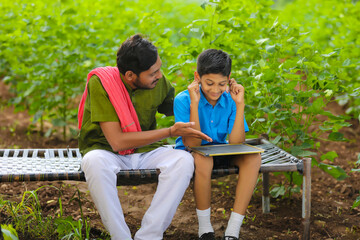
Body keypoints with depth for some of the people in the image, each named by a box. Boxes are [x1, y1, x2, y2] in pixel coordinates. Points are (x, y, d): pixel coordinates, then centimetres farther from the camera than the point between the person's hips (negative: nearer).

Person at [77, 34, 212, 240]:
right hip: (107, 152, -4)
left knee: (184, 160, -26)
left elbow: (175, 108, 19)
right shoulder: (100, 83, -19)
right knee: (94, 162, -38)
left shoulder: (158, 81, -5)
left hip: (145, 152, 4)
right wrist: (171, 132, -22)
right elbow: (117, 141, -23)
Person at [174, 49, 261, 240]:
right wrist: (194, 104, -30)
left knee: (253, 157, -23)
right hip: (190, 154, -4)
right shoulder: (183, 100, -17)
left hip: (220, 154, 4)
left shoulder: (230, 100, -8)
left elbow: (236, 143, -16)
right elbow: (192, 144, -24)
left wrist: (240, 105, -21)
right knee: (202, 158, -38)